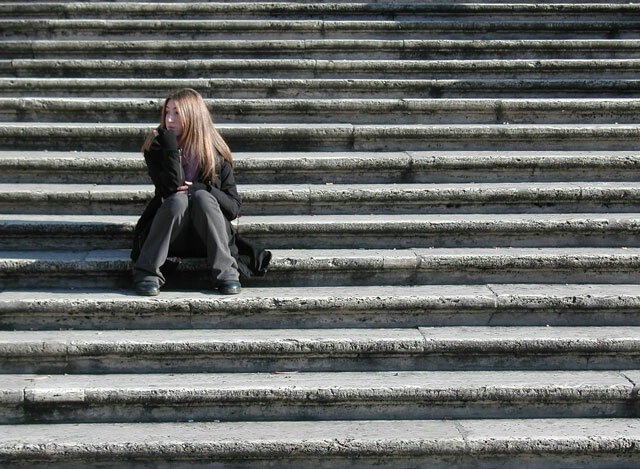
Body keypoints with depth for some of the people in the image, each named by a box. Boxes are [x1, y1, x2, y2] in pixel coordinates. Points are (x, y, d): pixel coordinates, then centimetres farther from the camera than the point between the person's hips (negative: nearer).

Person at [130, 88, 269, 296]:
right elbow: (172, 186, -16)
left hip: (206, 240, 0)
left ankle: (226, 273, -30)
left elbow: (234, 208, -2)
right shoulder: (156, 148, 1)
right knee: (178, 199, -29)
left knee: (202, 197, -28)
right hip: (170, 240, 0)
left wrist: (202, 189, -17)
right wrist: (170, 145, -19)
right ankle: (147, 272, -28)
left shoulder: (216, 154, 2)